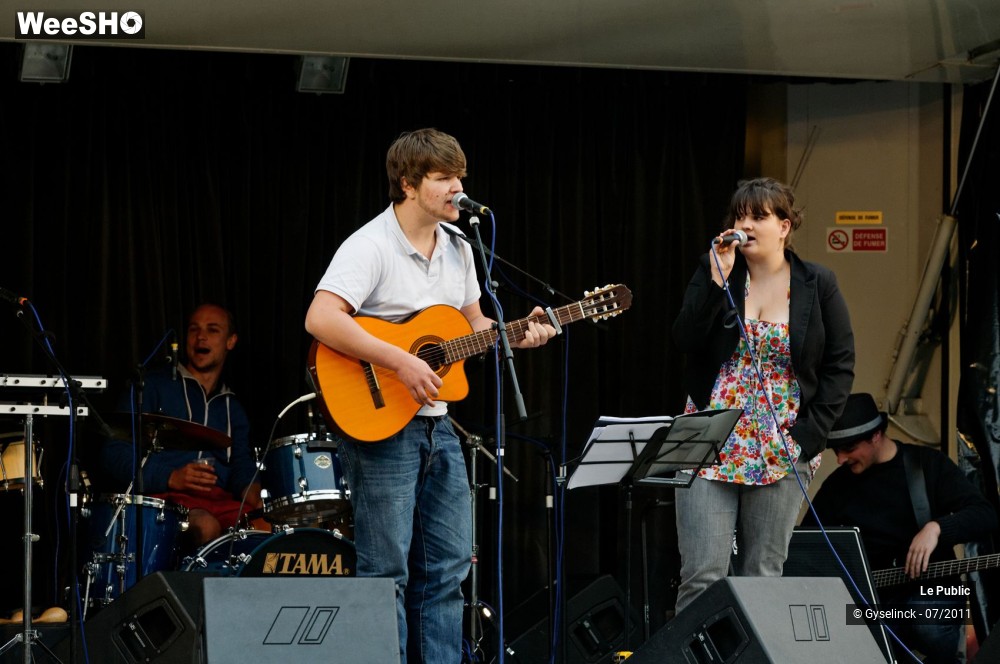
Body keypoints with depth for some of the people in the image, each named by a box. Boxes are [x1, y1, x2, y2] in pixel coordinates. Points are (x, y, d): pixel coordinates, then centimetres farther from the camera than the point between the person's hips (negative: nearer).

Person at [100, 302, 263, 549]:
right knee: (206, 527, -39)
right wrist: (169, 478, -14)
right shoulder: (153, 387, 10)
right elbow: (115, 454, 1)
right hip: (165, 498, -4)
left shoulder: (232, 408, 27)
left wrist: (251, 493, -8)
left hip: (221, 502, 4)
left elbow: (242, 467, 18)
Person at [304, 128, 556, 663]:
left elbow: (472, 326, 22)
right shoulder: (371, 247, -16)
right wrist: (401, 363, -29)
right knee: (387, 572, -4)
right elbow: (321, 319, -29)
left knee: (448, 566, 10)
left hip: (436, 423, 8)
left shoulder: (457, 249, 10)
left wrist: (514, 336, 1)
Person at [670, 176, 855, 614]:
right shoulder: (713, 271, 4)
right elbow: (685, 341, -7)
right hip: (710, 444, 0)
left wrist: (810, 433, -5)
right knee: (702, 575, -8)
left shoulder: (818, 285, 4)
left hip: (782, 452, 1)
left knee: (763, 577, 5)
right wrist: (718, 279, -14)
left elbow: (840, 365, 4)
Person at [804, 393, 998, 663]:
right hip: (869, 598, 2)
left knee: (929, 627, -36)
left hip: (930, 590, -2)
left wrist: (935, 528, -27)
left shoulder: (928, 464, 1)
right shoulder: (837, 484, 10)